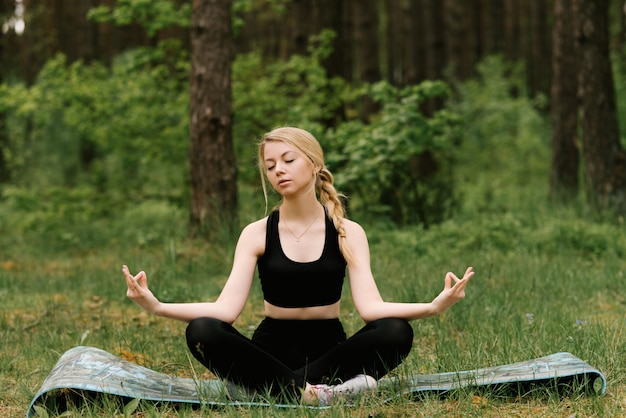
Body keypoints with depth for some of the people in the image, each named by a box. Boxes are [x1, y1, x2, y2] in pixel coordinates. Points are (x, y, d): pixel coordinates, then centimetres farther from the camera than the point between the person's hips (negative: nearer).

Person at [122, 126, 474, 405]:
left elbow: (370, 306, -15)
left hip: (328, 348, 0)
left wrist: (434, 306, -33)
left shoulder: (348, 232, -2)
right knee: (203, 332, -29)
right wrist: (158, 307, -30)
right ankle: (314, 392, -33)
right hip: (273, 348, 0)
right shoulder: (256, 234, -2)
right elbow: (226, 309, -13)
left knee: (396, 331, -29)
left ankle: (270, 386, -28)